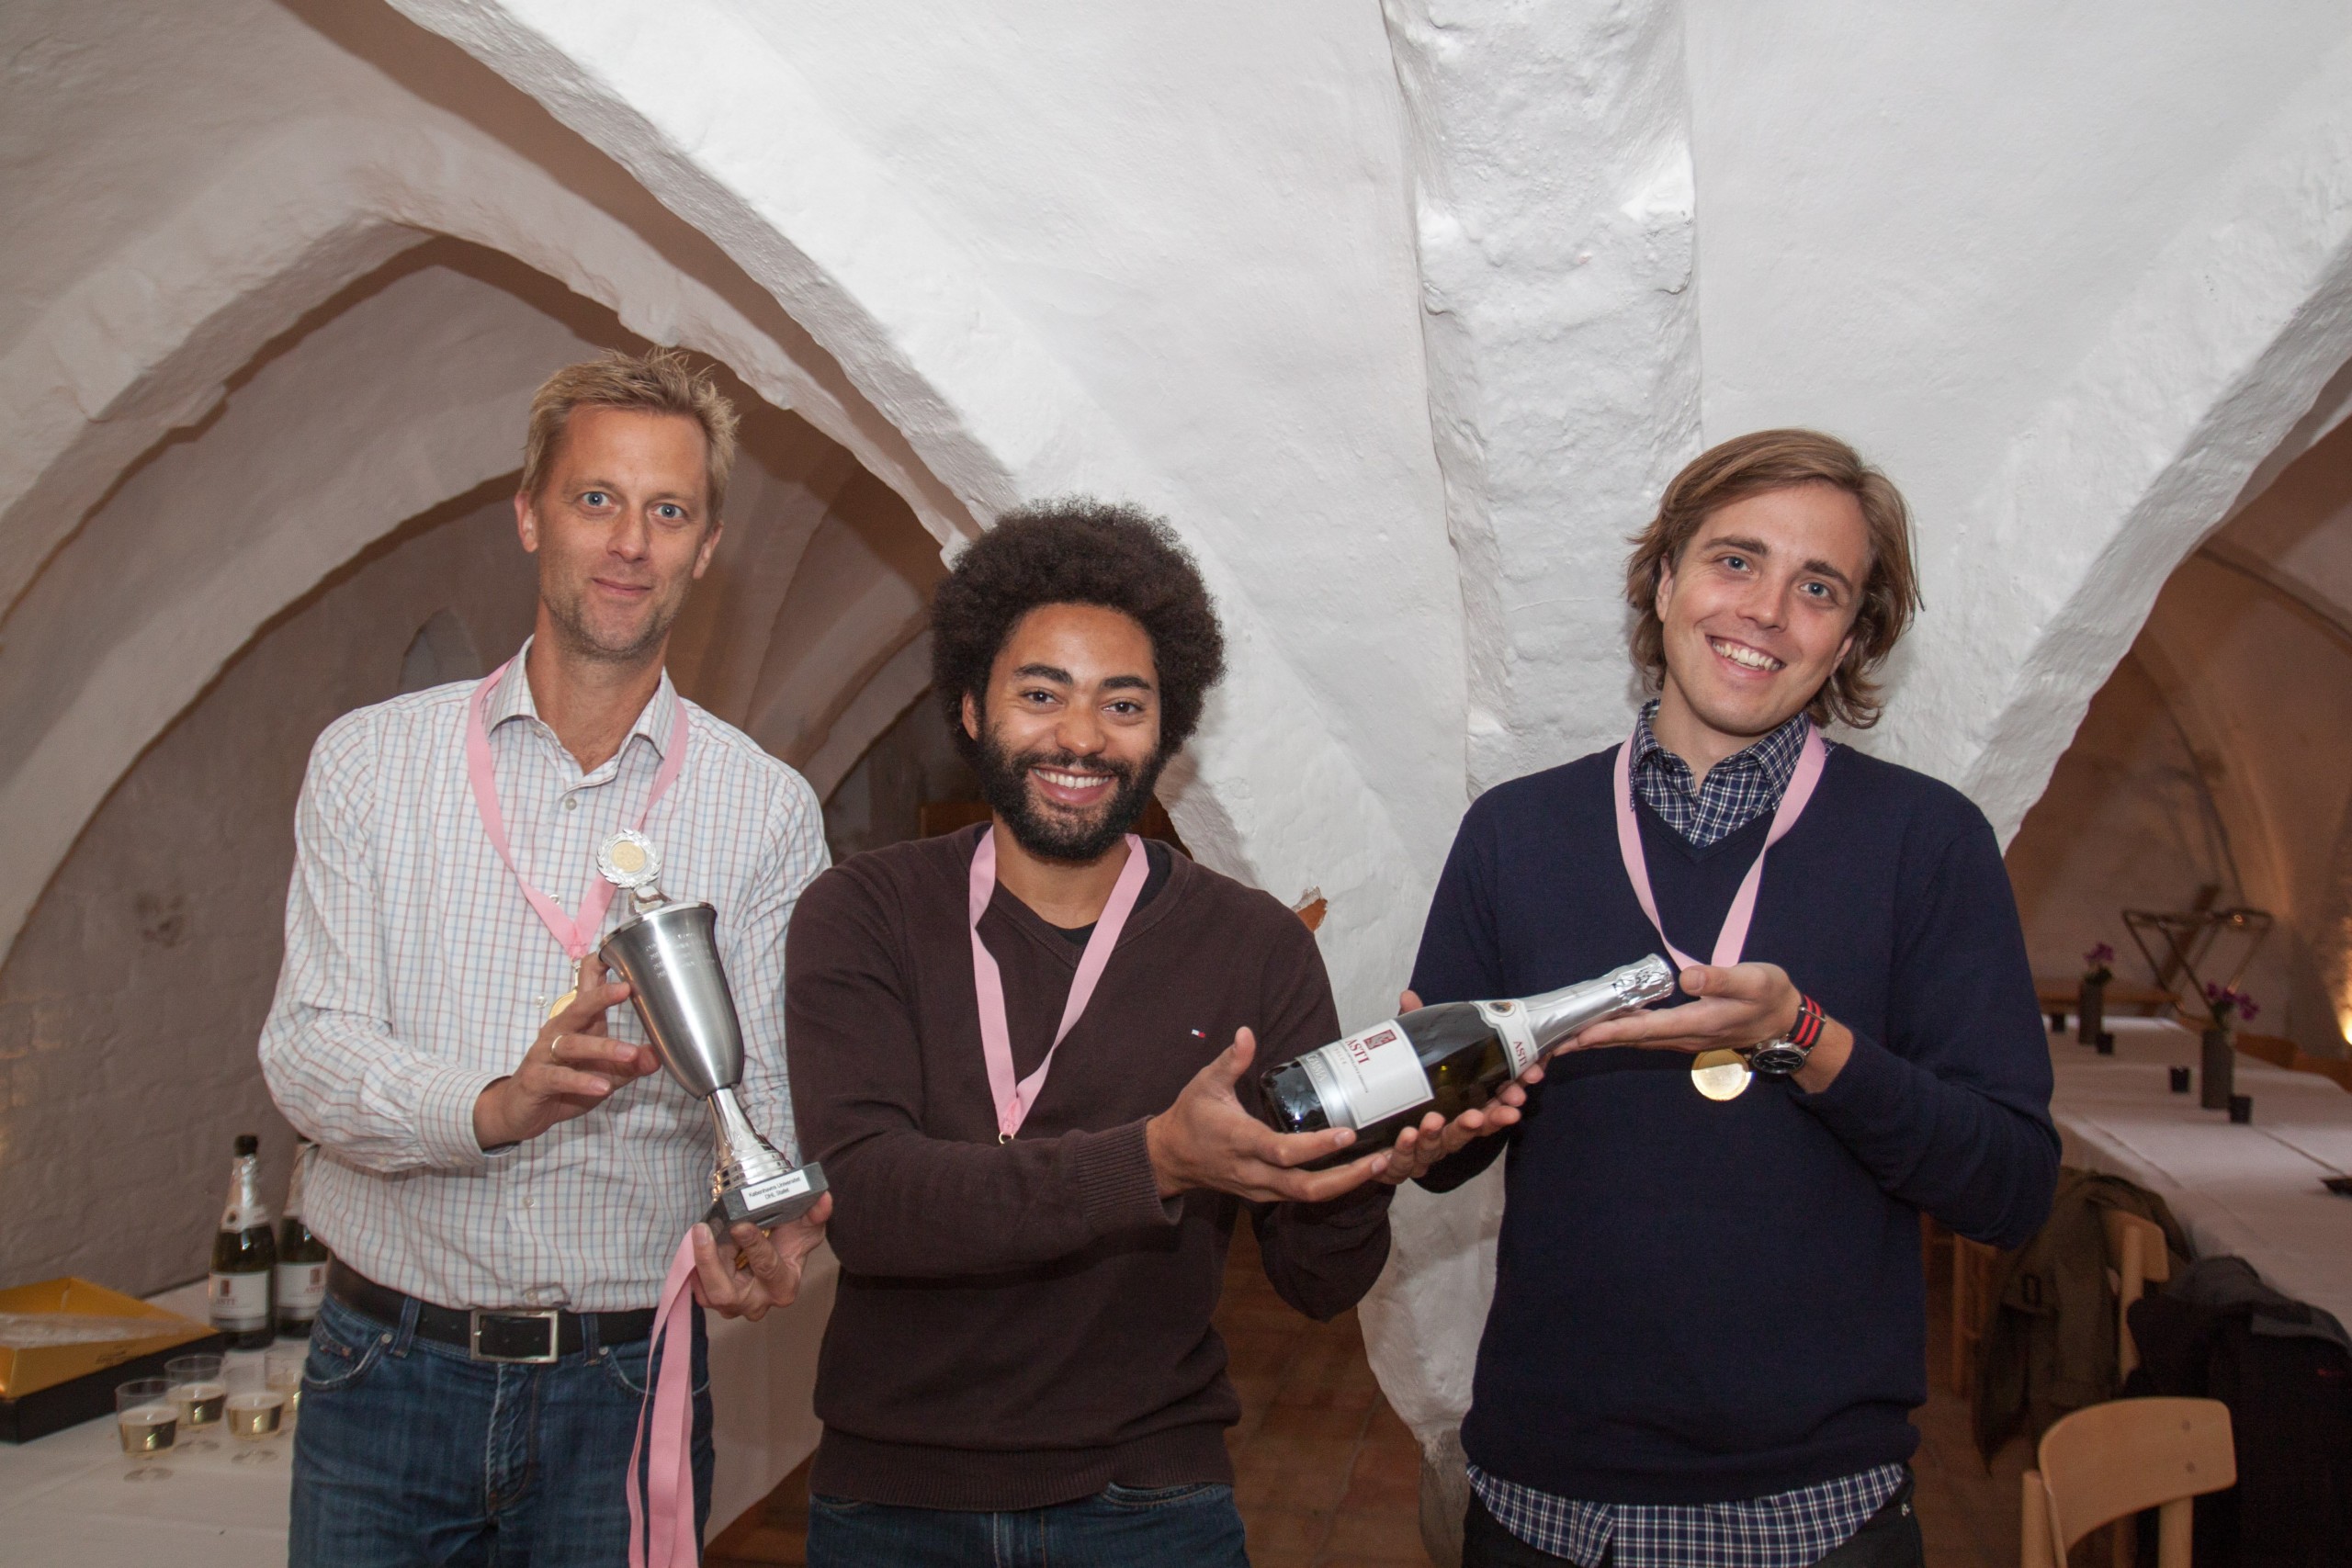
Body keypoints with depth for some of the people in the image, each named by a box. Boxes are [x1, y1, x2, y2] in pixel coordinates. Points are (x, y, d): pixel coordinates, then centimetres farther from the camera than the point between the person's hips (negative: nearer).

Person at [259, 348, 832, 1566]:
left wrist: (761, 1235, -25)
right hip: (384, 1372, 1)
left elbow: (769, 1089, -3)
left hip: (624, 1387, 0)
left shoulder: (768, 812, -1)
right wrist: (493, 1107, -26)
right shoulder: (369, 761, 1)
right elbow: (305, 1051, -6)